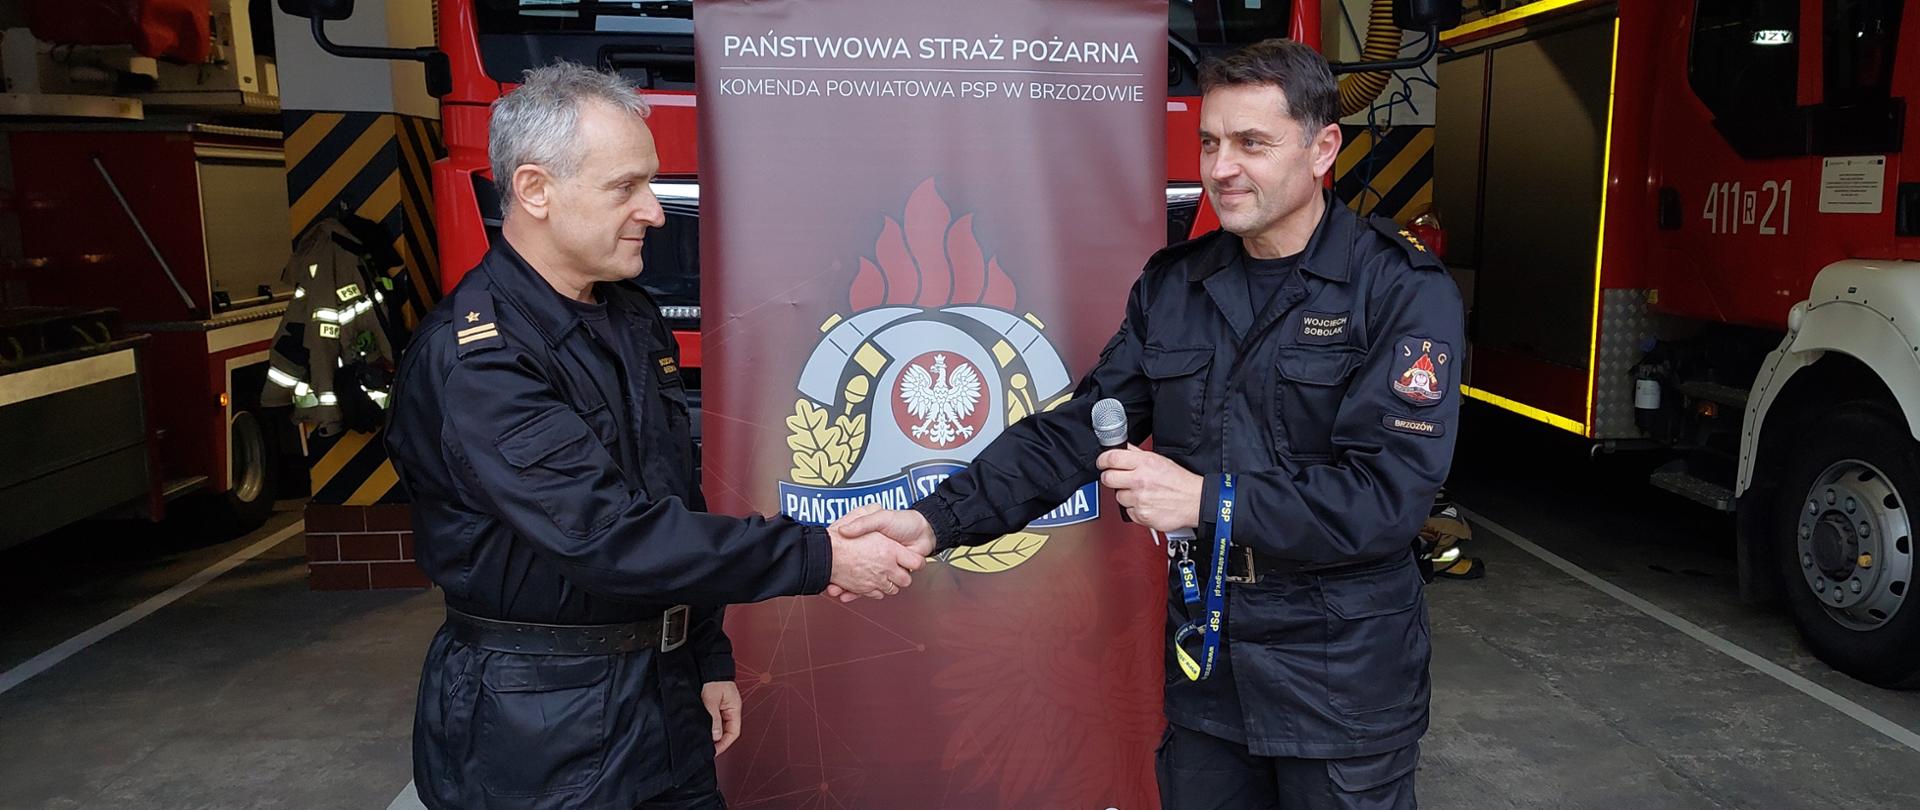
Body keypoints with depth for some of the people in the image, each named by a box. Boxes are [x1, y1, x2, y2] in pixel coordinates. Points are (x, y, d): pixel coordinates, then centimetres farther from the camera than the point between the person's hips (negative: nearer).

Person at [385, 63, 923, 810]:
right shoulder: (472, 357, -22)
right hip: (538, 726, -7)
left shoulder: (633, 318, 5)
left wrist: (708, 658, 12)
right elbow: (607, 536, -29)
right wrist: (819, 558, -27)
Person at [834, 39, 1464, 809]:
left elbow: (1391, 490, -20)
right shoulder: (1173, 285, 1)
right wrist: (937, 521, -14)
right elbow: (1072, 428, -2)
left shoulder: (1404, 290, -13)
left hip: (1343, 679, -4)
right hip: (1201, 660, 4)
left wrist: (1208, 499, -25)